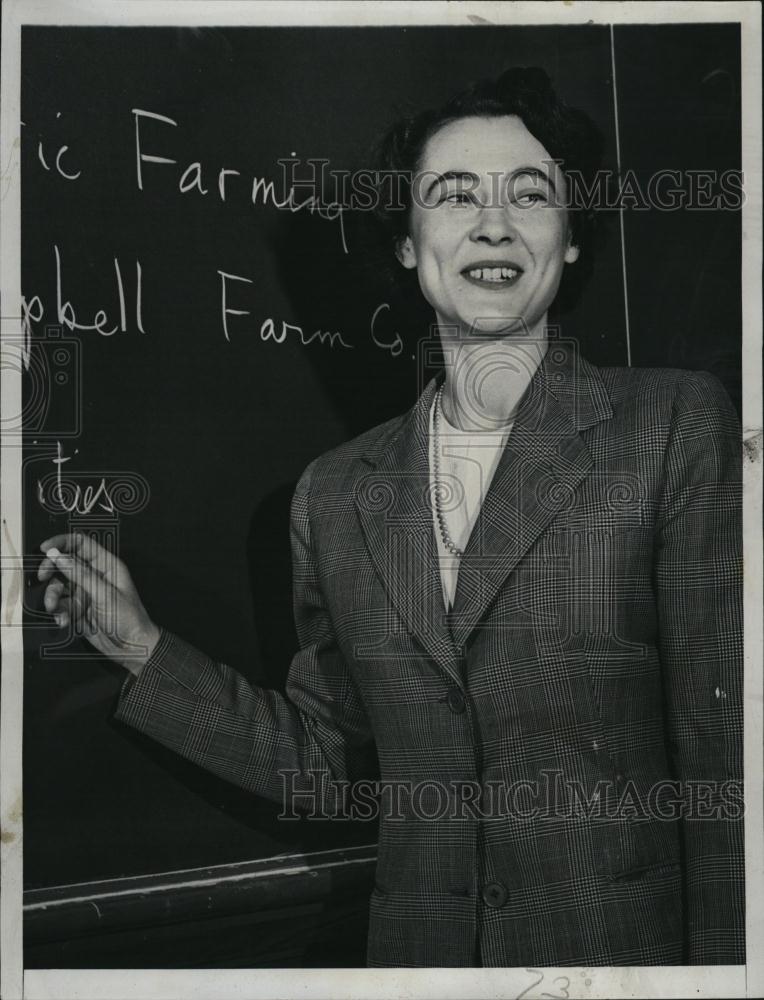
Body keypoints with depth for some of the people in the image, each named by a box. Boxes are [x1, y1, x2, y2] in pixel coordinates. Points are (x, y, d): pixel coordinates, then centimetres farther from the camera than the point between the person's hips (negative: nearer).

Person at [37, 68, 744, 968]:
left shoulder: (680, 426, -8)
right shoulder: (336, 493, 3)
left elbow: (724, 753, -10)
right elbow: (327, 758, 9)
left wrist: (719, 963, -14)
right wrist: (143, 650, 2)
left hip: (627, 949, -3)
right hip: (418, 946, 3)